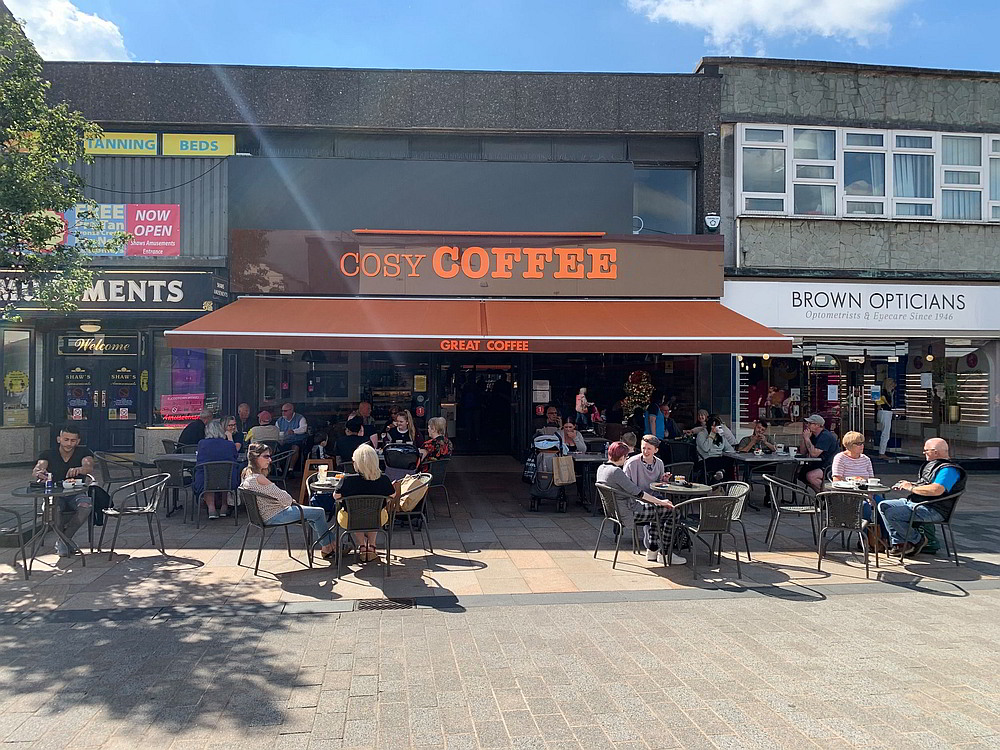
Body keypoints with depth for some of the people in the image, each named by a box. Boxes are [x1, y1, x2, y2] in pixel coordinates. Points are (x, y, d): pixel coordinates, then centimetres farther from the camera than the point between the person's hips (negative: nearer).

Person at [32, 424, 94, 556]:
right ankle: (63, 539, -10)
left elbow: (89, 467, -19)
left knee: (86, 505, -34)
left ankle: (63, 539, -13)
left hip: (76, 494, 0)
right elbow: (35, 471, -16)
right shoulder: (48, 454, 3)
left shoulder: (83, 452, 2)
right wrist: (38, 473, -42)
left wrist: (78, 470, -44)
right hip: (54, 494, 0)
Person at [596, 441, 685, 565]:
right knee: (671, 511, -2)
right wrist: (660, 502, -14)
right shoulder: (616, 471, -25)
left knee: (657, 509, 26)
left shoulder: (601, 468, 4)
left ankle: (652, 551, 25)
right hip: (628, 513, -10)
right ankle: (664, 554, 6)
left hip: (615, 510, 10)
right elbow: (637, 492, -23)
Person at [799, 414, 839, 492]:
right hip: (818, 465, 10)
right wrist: (804, 438, -2)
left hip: (830, 467, -10)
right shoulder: (813, 435, 12)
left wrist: (807, 438, -17)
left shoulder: (826, 436, -17)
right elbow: (802, 452, 11)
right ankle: (819, 492, 4)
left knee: (810, 476, -30)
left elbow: (814, 454, -26)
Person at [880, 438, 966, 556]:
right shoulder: (933, 465, 19)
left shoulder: (949, 470, -15)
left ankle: (917, 540, -3)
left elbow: (936, 490, -31)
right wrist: (907, 484, 14)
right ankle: (899, 542, 1)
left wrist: (911, 488, -19)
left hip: (932, 510, -11)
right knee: (883, 506, 2)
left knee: (890, 513, -25)